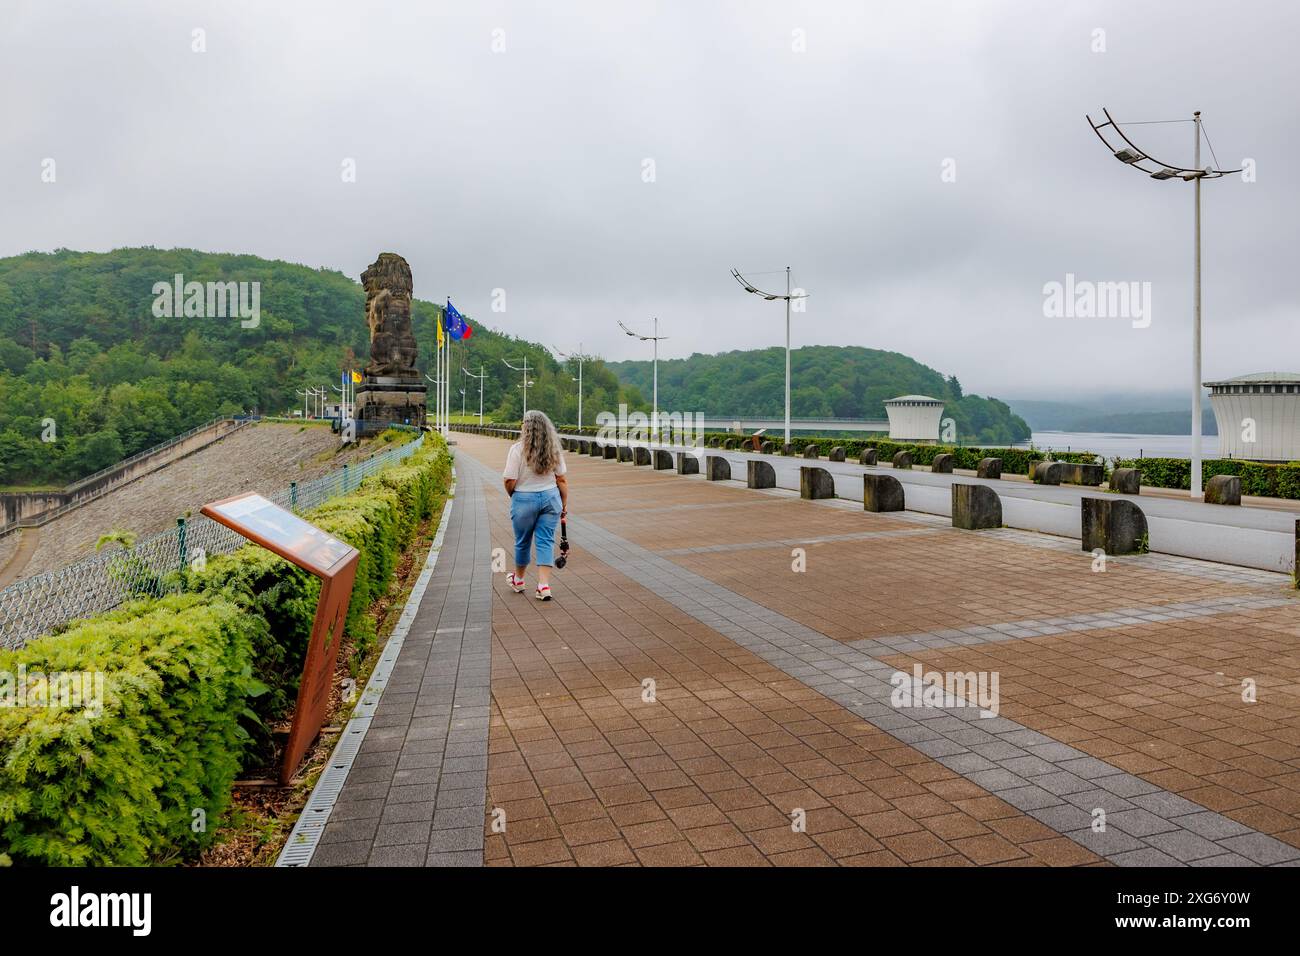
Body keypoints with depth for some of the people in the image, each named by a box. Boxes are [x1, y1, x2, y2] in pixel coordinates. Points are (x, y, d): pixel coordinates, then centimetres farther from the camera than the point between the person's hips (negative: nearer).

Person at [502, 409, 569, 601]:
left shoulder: (518, 449, -13)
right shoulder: (554, 449, 0)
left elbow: (510, 480, -14)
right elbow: (561, 480, 2)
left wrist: (512, 495, 7)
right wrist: (564, 505, 11)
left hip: (524, 499, -2)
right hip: (551, 498, 3)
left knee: (522, 542, 14)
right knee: (546, 541, 5)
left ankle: (518, 580, 35)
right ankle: (544, 585, -2)